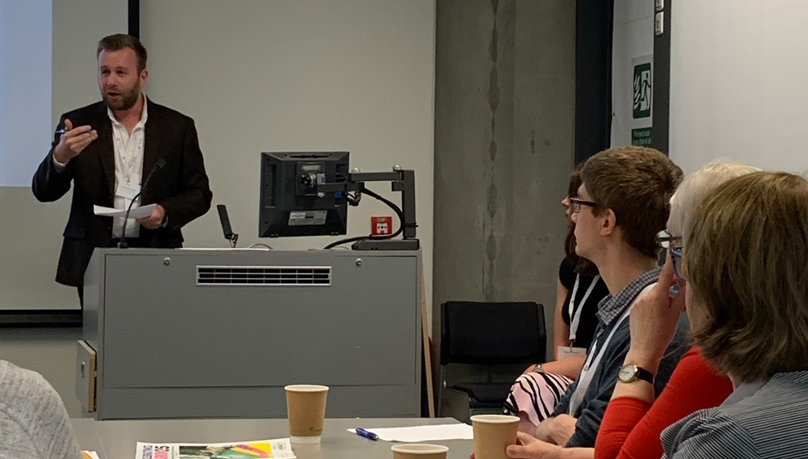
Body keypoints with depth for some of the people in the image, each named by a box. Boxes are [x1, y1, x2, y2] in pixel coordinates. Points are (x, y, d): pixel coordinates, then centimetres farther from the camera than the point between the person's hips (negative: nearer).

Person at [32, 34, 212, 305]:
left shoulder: (178, 127, 5)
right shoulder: (78, 124, 5)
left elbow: (200, 193, 8)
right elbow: (43, 192, 0)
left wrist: (166, 213, -12)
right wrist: (60, 156, -21)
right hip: (93, 260, 0)